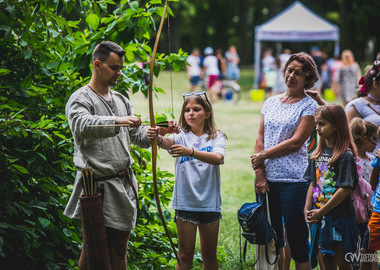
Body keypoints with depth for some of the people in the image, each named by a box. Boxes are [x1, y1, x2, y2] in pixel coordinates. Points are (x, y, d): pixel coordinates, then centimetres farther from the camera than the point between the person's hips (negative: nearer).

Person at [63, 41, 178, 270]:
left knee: (119, 250, 11)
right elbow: (81, 125, -28)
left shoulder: (121, 100, 18)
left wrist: (161, 131, -1)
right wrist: (116, 121, -42)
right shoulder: (80, 99, -6)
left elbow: (138, 135, 18)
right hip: (98, 185, -7)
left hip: (124, 185, 7)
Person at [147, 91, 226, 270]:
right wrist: (158, 138, -46)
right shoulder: (181, 136, 1)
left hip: (209, 203, 1)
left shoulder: (216, 137, 1)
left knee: (209, 254, 11)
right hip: (185, 202, -1)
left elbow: (218, 158, -20)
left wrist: (190, 151, -35)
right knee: (185, 255, 2)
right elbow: (169, 143, -22)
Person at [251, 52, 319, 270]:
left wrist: (264, 155, -6)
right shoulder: (271, 102, 14)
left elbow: (296, 142, -9)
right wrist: (259, 172, -2)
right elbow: (260, 137, 9)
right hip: (268, 178, 5)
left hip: (294, 179, -5)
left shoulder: (309, 106, -1)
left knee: (297, 237, -5)